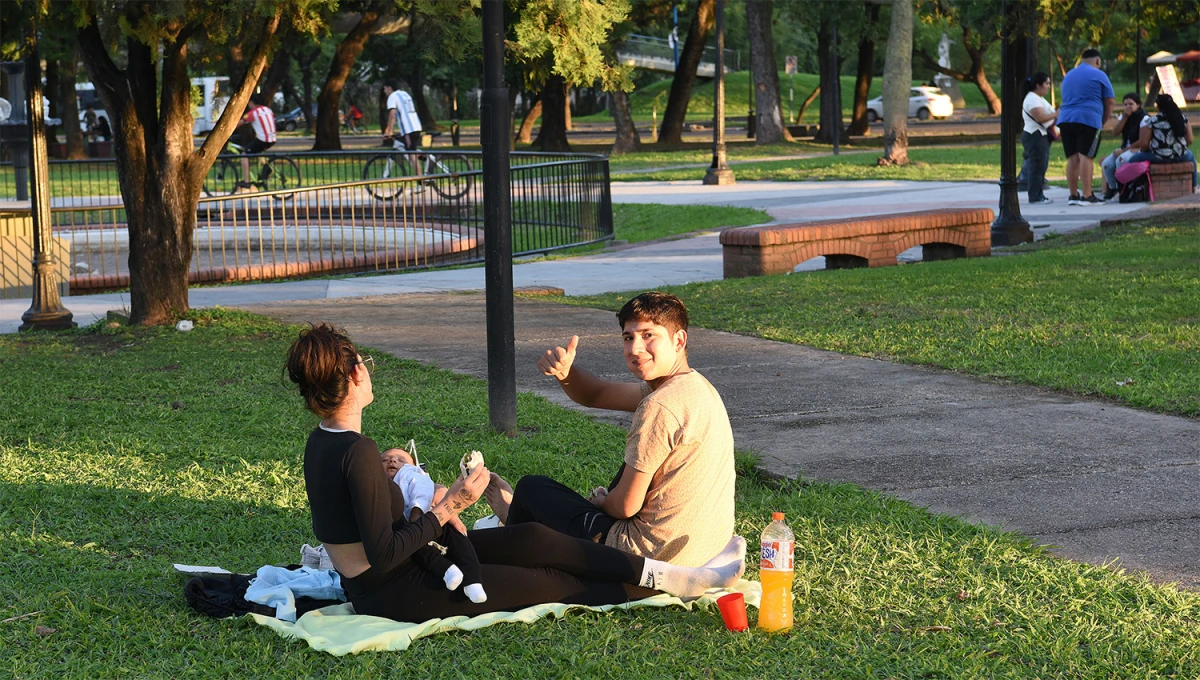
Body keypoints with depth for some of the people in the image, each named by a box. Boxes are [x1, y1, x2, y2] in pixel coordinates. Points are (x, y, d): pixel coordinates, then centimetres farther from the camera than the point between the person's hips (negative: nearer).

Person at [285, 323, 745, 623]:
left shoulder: (320, 443, 3)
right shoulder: (357, 452, -27)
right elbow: (383, 556, -27)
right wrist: (447, 508, -22)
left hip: (367, 583, 9)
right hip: (393, 594, -9)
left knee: (532, 539, 5)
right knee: (546, 584, 1)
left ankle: (672, 577, 8)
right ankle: (667, 584, 14)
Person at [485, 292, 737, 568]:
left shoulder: (660, 407, -24)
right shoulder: (694, 385, 6)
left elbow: (626, 506, -18)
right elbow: (596, 395, 14)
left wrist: (601, 503, 6)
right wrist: (565, 372, -8)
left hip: (652, 555, -9)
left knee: (531, 488, 11)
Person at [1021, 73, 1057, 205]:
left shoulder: (1039, 98, 20)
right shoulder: (1032, 99, -14)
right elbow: (1040, 117, -23)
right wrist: (1056, 114, -14)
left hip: (1042, 136, 11)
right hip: (1035, 136, -11)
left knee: (1041, 168, 11)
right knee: (1037, 168, -10)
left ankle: (1039, 196, 14)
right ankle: (1035, 198, -8)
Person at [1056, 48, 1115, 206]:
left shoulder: (1068, 76, 23)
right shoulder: (1098, 75, 4)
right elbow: (1110, 101, 3)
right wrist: (1103, 121, 15)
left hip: (1065, 120, 6)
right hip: (1088, 119, -6)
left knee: (1072, 158, 6)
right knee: (1086, 157, -9)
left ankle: (1073, 195, 8)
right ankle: (1087, 196, -13)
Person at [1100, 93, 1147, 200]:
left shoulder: (1143, 118, -11)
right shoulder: (1123, 116, 11)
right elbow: (1115, 132, -3)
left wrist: (1124, 150, -19)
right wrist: (1124, 117, -12)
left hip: (1138, 149, -7)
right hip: (1125, 149, 7)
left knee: (1121, 159, -36)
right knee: (1106, 164, -18)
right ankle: (1112, 187, 7)